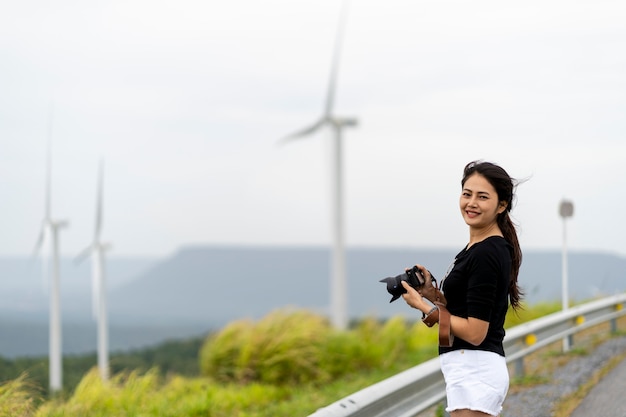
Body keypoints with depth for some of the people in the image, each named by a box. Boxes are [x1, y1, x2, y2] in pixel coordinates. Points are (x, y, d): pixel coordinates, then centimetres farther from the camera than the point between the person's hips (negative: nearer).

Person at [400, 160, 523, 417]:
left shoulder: (485, 254, -17)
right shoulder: (486, 248, 14)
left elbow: (474, 332, -19)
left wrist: (422, 305, -10)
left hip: (473, 372, -11)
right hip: (473, 369, 11)